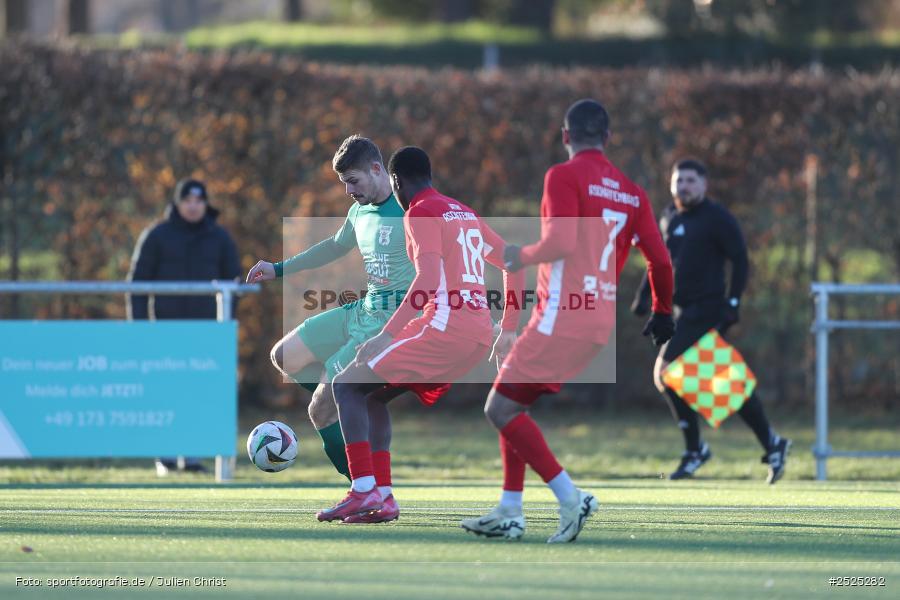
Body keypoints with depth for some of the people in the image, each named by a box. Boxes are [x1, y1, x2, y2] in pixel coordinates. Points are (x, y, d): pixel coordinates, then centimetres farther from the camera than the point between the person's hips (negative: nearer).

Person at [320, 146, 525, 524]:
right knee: (375, 393, 20)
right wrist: (508, 330, 28)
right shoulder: (465, 214, 22)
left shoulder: (421, 212, -5)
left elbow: (428, 278, -19)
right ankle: (381, 497, 12)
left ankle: (363, 491, -15)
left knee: (347, 386, -3)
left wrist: (388, 335, -22)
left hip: (445, 328, -9)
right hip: (480, 334, 9)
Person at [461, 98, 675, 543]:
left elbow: (561, 241, -21)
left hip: (562, 318, -8)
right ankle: (509, 513, 16)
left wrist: (522, 256, -2)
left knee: (501, 409, -4)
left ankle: (570, 499, -14)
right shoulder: (631, 193, 13)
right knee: (512, 405, 19)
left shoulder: (564, 176, -7)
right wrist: (662, 314, 24)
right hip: (600, 322, 8)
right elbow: (660, 261, 9)